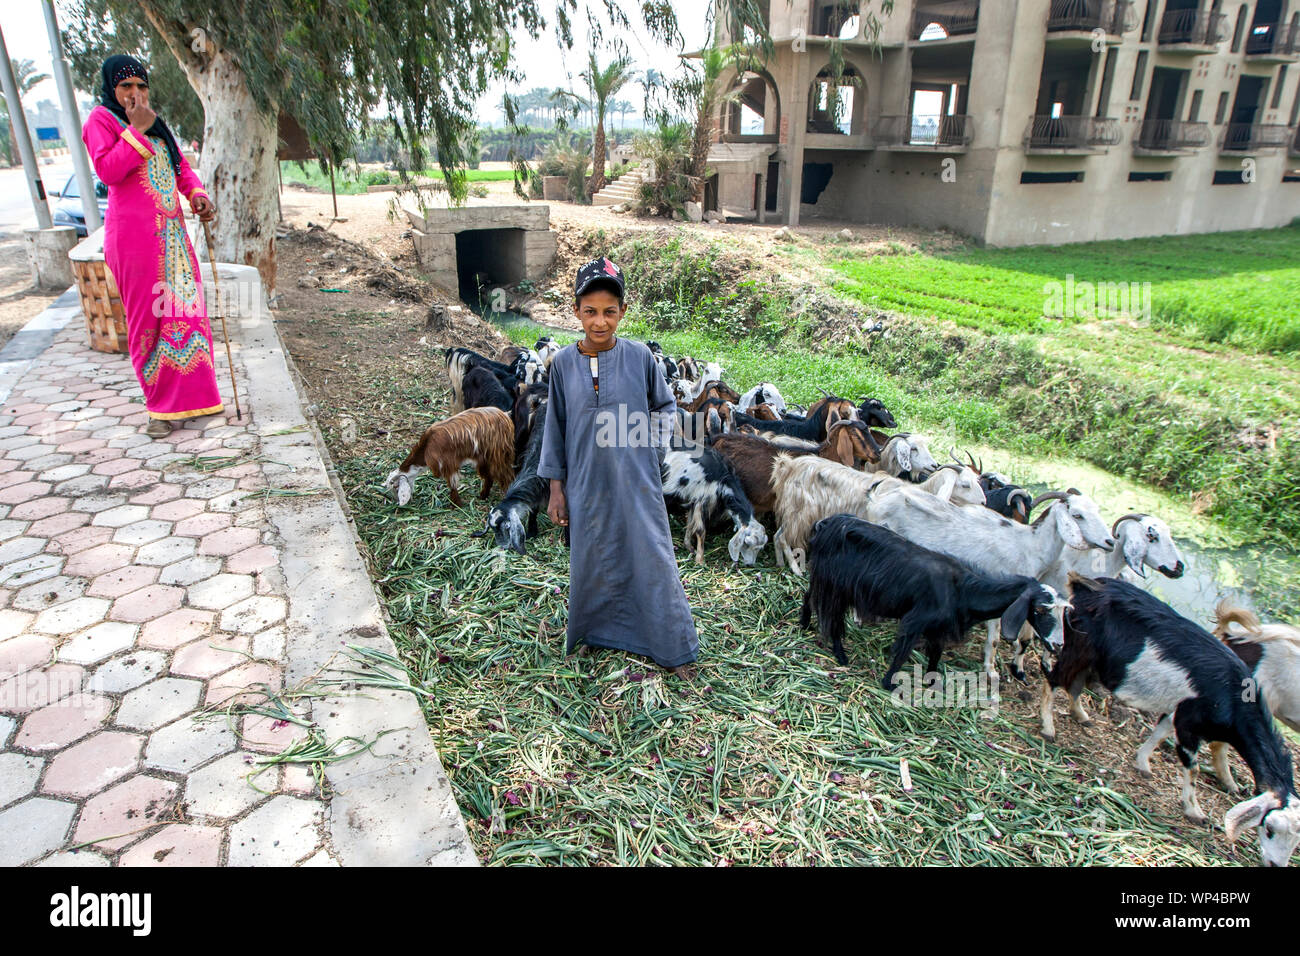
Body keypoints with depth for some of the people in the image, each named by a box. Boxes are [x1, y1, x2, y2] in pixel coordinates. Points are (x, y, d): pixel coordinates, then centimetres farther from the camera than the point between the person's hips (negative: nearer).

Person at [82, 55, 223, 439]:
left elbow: (180, 166, 22)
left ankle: (189, 396, 12)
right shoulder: (100, 120, -1)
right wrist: (137, 130, -15)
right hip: (134, 235, -7)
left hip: (171, 232, 7)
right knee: (147, 317, -3)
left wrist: (197, 194, 2)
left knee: (184, 310, 4)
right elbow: (108, 170, -14)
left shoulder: (157, 125, 21)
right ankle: (159, 406, 3)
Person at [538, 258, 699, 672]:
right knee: (592, 562, 15)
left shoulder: (639, 355, -7)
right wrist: (556, 487, 4)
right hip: (588, 485, 2)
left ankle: (673, 646, 21)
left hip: (637, 482, -1)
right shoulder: (563, 362, -4)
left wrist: (654, 443, -4)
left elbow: (666, 406, 9)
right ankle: (595, 633, 38)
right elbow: (557, 426, 4)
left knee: (651, 560, 5)